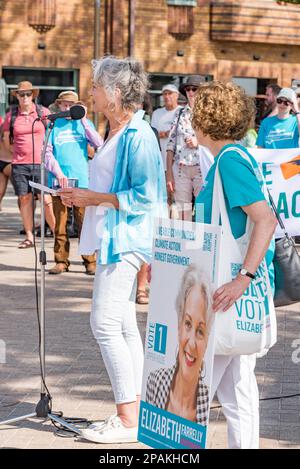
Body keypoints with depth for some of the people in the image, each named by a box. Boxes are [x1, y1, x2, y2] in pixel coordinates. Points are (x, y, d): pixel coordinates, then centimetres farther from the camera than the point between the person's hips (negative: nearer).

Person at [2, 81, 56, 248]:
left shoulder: (43, 112, 2)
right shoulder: (11, 116, 7)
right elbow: (7, 142, 17)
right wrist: (19, 152, 11)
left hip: (41, 163, -2)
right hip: (19, 165, 2)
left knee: (47, 199, -8)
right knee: (25, 199, 4)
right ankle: (29, 237, 11)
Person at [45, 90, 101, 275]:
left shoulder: (84, 123, 11)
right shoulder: (53, 125, 8)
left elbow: (99, 144, -3)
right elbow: (47, 152, 4)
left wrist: (84, 121, -6)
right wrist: (58, 173, -10)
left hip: (82, 181, 0)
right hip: (59, 181, 0)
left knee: (84, 223, -3)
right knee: (60, 223, 2)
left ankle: (90, 261, 1)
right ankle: (61, 261, 9)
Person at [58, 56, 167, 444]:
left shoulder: (138, 136, -15)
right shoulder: (116, 132, 16)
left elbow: (143, 196, -20)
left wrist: (95, 198, -14)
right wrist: (82, 197, 10)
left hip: (126, 240, -10)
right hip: (112, 237, 10)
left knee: (105, 324, -12)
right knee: (123, 327, 11)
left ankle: (128, 421, -6)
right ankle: (134, 412, 18)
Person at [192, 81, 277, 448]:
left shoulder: (230, 159, -15)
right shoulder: (234, 157, 14)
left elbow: (266, 220, -26)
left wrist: (243, 278, -30)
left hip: (231, 291, -10)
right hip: (234, 289, 10)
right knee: (237, 385, 13)